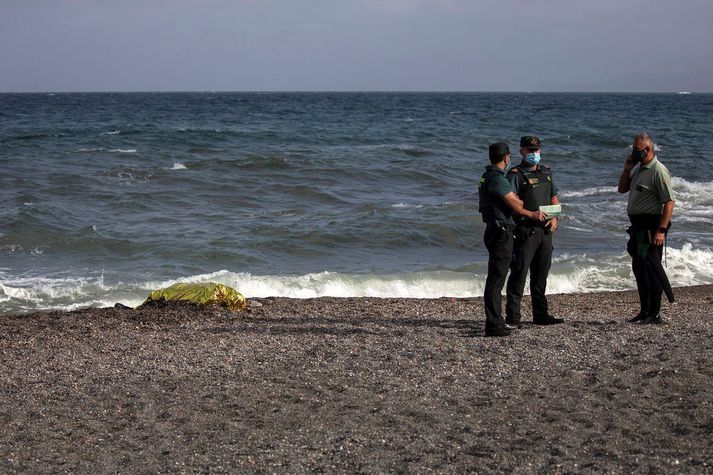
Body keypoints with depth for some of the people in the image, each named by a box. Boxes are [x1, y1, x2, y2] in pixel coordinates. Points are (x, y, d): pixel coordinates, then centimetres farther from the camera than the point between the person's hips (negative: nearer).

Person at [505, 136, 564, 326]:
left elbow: (554, 198, 22)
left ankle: (541, 314, 23)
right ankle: (512, 316, -5)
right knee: (519, 273, -7)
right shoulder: (516, 175, -6)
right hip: (525, 230, -7)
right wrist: (532, 213, -27)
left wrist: (554, 218, 5)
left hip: (545, 230, 7)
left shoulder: (546, 172, 16)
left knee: (541, 274, 14)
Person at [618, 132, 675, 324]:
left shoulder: (658, 171, -15)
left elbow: (669, 202, -19)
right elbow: (622, 189, 23)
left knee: (651, 269, -7)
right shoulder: (638, 169, 14)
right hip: (638, 226, 10)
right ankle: (645, 311, 24)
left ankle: (654, 314, -3)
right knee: (639, 269, 15)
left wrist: (661, 230, -25)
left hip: (651, 226, -10)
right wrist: (626, 170, 5)